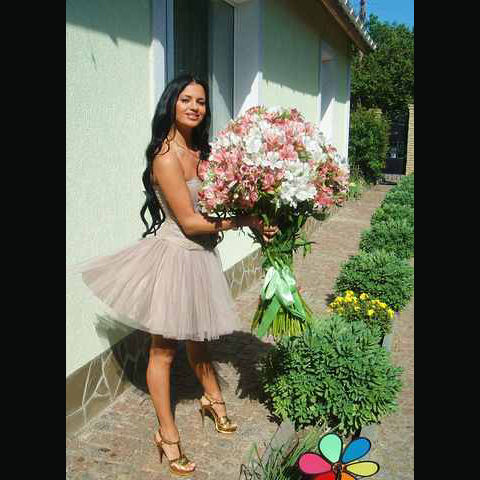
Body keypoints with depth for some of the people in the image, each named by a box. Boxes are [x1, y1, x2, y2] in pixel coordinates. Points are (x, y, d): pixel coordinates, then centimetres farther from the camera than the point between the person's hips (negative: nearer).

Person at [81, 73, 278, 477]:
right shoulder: (166, 157, -18)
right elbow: (189, 222, -19)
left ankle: (212, 399, 47)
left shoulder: (201, 152, 7)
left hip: (200, 255, 8)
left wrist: (256, 218, -7)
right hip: (174, 256, -8)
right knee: (165, 350, 7)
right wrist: (244, 221, -14)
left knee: (198, 337, 26)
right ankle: (168, 435, 22)